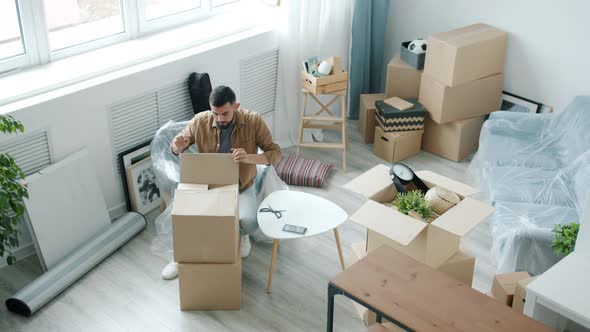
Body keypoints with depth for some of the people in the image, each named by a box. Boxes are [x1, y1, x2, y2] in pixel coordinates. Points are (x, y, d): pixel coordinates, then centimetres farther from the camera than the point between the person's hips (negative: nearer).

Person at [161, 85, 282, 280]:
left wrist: (250, 157, -37)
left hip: (242, 186, -1)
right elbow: (176, 149, 0)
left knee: (249, 222, -28)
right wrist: (178, 145, -28)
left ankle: (241, 234, 12)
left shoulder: (254, 121, -18)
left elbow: (275, 153, -16)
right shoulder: (200, 121, -14)